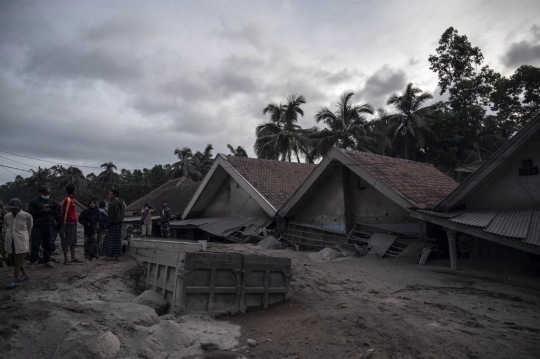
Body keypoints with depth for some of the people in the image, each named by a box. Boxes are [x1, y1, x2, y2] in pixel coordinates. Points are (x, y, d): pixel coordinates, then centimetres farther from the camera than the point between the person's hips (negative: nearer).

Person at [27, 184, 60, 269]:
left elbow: (58, 212, 6)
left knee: (48, 245, 8)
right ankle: (33, 262, 9)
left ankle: (47, 261, 19)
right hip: (37, 227, -3)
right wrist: (42, 210, -15)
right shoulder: (34, 202, 3)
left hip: (49, 227, 3)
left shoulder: (53, 203, 13)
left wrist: (49, 210, -8)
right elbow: (31, 213, -7)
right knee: (35, 245, -1)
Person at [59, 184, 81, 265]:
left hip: (73, 223, 10)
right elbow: (65, 212, -18)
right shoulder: (68, 200, -13)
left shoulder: (71, 199, 16)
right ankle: (66, 259, -1)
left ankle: (73, 257, 23)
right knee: (67, 241, -5)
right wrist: (64, 224, -20)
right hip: (69, 223, -10)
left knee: (74, 241, 15)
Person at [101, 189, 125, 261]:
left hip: (114, 224, -8)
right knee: (118, 240, 10)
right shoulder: (122, 203, 12)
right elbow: (123, 214, 15)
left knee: (111, 240, -2)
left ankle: (110, 256, 0)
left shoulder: (112, 203, -13)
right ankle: (117, 256, 12)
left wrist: (107, 227, -13)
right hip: (120, 223, 8)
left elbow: (110, 216, -15)